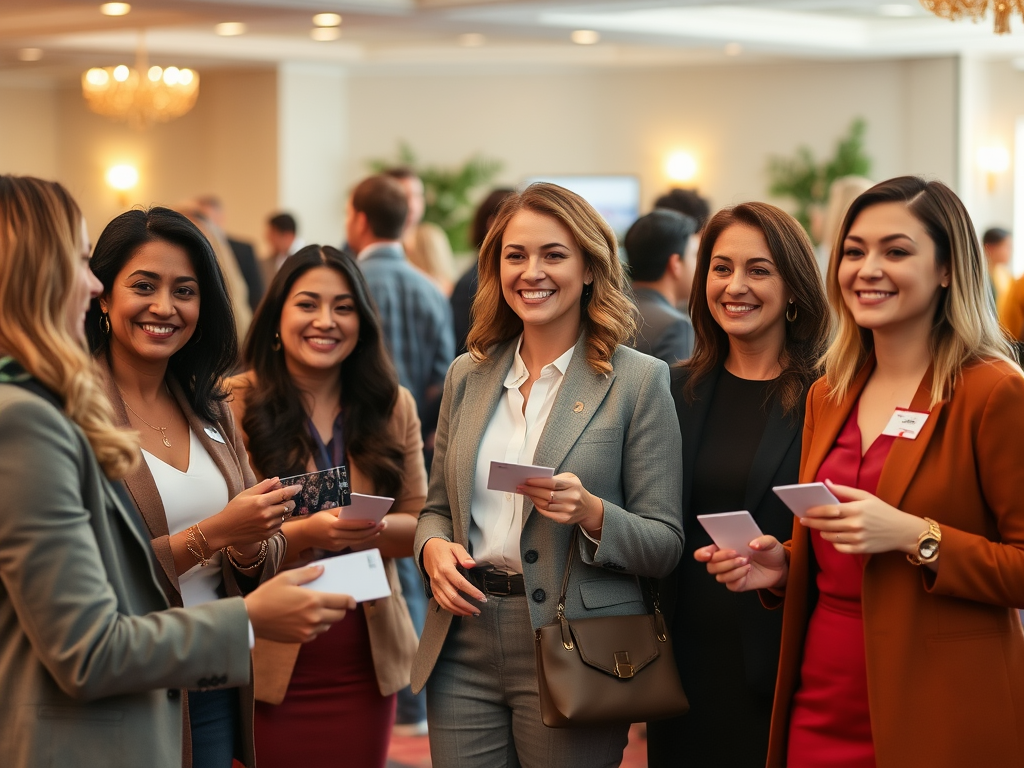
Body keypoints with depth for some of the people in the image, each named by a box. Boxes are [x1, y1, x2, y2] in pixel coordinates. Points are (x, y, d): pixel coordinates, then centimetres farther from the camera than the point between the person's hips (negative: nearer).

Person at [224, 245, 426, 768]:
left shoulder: (392, 407, 7)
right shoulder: (235, 404, -5)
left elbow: (420, 523, 7)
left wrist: (375, 530, -15)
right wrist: (303, 534, -24)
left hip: (365, 661, 4)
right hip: (270, 662, -3)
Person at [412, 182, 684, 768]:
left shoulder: (639, 380, -4)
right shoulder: (468, 375, 10)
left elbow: (666, 545, -5)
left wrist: (591, 513, -22)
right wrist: (433, 548, -5)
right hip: (464, 648, 4)